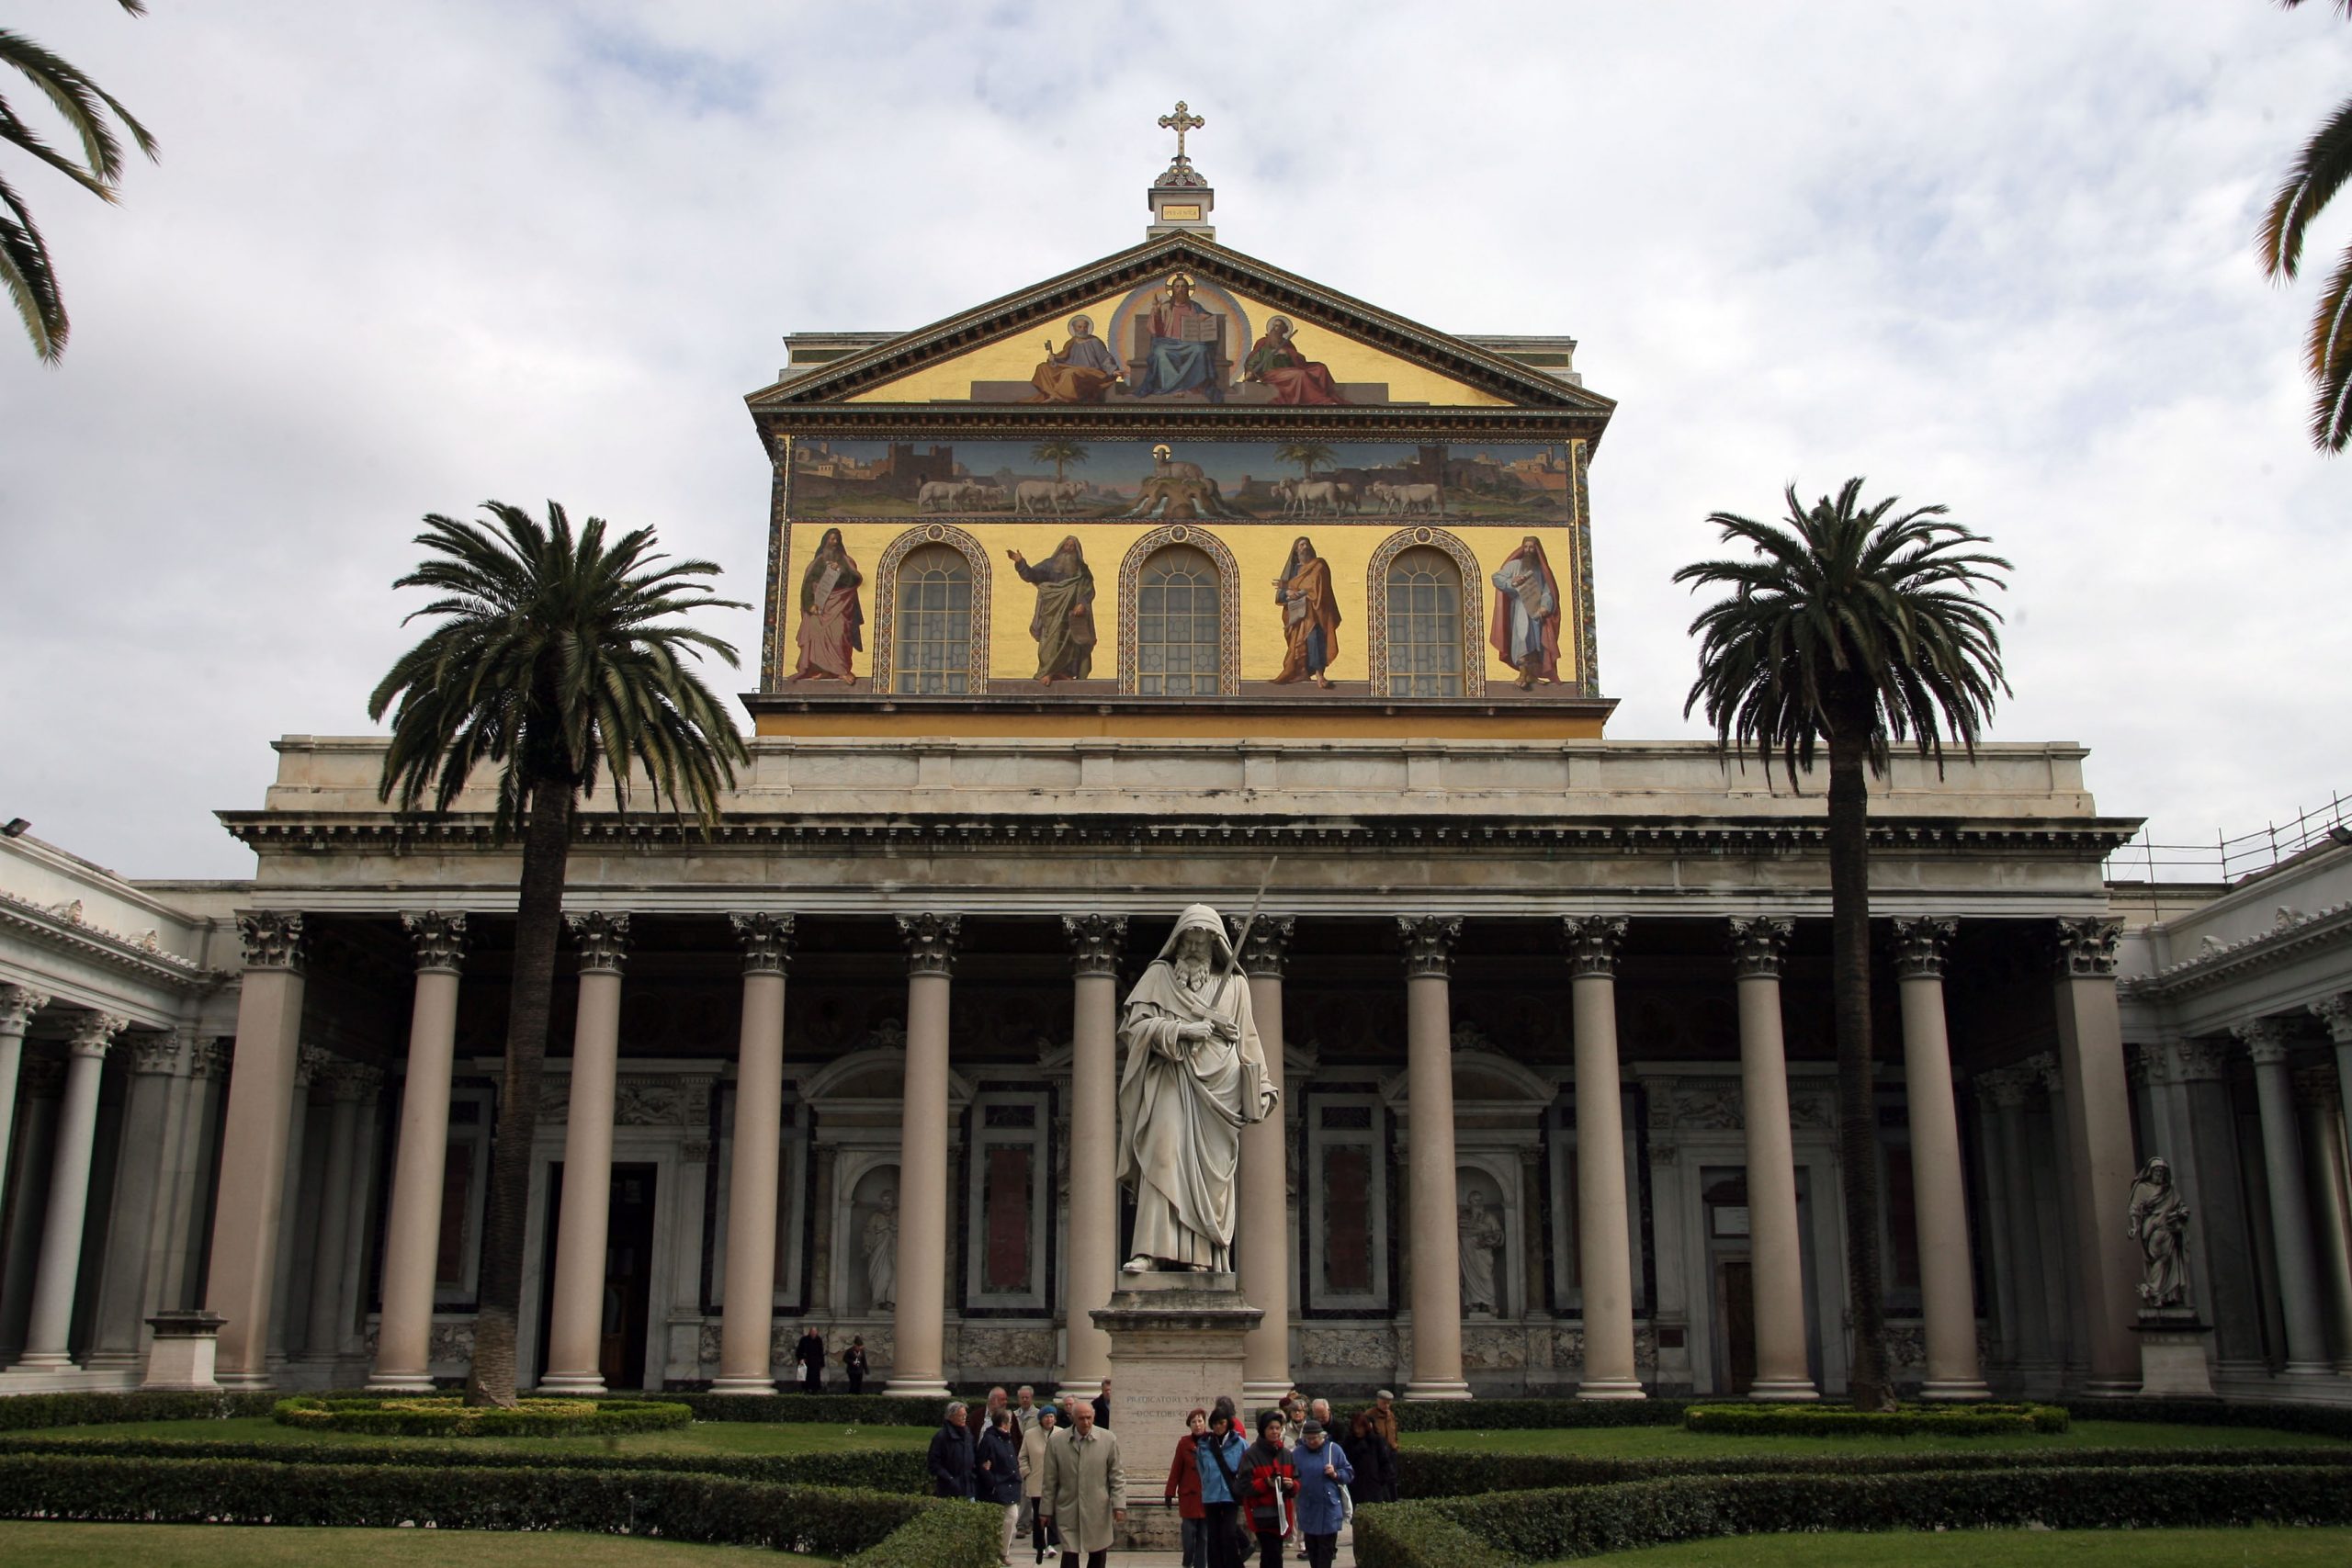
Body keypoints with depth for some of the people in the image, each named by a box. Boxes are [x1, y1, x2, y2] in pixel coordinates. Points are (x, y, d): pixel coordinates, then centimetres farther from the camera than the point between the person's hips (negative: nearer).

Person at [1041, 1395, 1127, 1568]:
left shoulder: (1108, 1439, -2)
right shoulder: (1057, 1442, -3)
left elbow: (1117, 1476, 1)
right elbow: (1050, 1481, 3)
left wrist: (1119, 1505, -6)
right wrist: (1046, 1510, 4)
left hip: (1098, 1513, 1)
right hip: (1068, 1513, -1)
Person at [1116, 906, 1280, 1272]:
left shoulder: (1233, 984, 16)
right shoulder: (1160, 975, 12)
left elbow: (1247, 1041, 17)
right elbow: (1135, 1023, 2)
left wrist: (1260, 1089, 10)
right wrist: (1182, 1030, -11)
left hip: (1217, 1085, 2)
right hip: (1172, 1080, -2)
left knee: (1210, 1169, -4)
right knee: (1164, 1156, -17)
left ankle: (1202, 1256, -4)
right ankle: (1152, 1251, -23)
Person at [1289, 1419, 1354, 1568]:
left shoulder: (1334, 1449, -1)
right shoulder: (1297, 1453, 3)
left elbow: (1349, 1474, 3)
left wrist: (1336, 1474, -14)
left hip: (1329, 1509, -2)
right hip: (1308, 1509, 2)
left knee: (1326, 1549, -2)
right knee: (1312, 1549, 11)